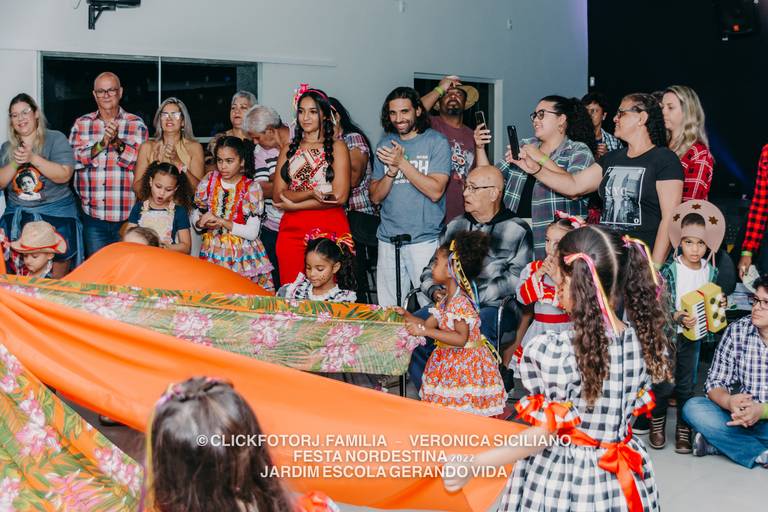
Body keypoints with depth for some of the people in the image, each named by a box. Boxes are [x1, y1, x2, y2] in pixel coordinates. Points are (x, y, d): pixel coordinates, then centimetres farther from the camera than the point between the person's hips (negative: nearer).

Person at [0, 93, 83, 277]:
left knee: (56, 281, -2)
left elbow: (64, 175, -13)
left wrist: (33, 158, -20)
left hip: (55, 215, -3)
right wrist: (15, 163, -12)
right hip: (17, 216, 4)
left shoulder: (56, 139, -2)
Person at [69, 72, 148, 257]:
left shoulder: (136, 124, 4)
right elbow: (73, 159, -3)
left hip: (128, 216, -1)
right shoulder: (82, 124, 9)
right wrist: (101, 144, -17)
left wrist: (117, 142, -19)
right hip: (92, 215, 1)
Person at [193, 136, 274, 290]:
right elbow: (195, 216, 9)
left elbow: (252, 233, -9)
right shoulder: (208, 181, 5)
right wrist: (202, 223, -14)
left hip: (243, 256, -2)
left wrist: (221, 221, -16)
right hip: (213, 253, 2)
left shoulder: (251, 188, -4)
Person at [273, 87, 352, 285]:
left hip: (330, 230, -3)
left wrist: (294, 204, -7)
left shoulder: (336, 147, 4)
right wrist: (310, 193, -14)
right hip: (292, 231, 3)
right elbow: (277, 195, 5)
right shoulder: (288, 150, 16)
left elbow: (340, 197, -7)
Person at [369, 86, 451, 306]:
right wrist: (392, 171, -9)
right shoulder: (385, 144, 12)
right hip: (388, 240, 4)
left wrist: (402, 162, -14)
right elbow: (375, 196, 8)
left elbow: (435, 191, -13)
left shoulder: (436, 142, -2)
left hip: (424, 240, -4)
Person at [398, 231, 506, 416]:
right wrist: (406, 315, 6)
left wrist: (425, 331, -27)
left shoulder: (461, 302, -20)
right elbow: (429, 324, 13)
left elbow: (460, 339, -27)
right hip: (449, 361, 9)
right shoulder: (446, 300, 9)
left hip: (465, 364, -9)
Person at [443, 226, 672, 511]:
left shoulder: (548, 352, -25)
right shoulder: (645, 341, -9)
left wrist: (472, 466, -14)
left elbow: (546, 433, -20)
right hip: (619, 479, 5)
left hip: (560, 478, -5)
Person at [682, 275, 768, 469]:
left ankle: (716, 442, -24)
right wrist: (730, 402, -25)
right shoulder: (736, 331, -1)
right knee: (692, 407, -21)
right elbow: (715, 383, -2)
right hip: (742, 414, 3)